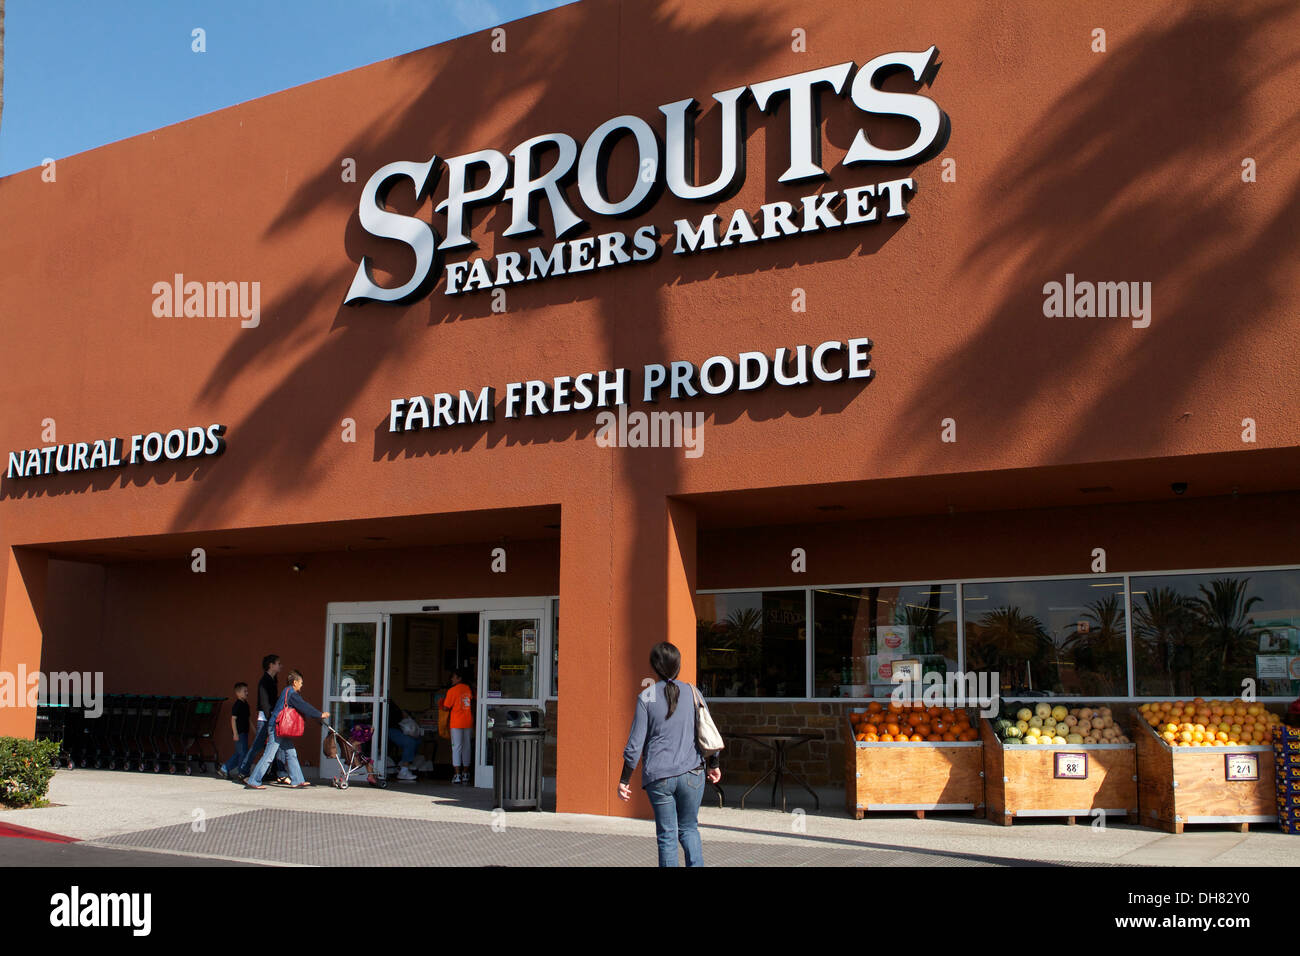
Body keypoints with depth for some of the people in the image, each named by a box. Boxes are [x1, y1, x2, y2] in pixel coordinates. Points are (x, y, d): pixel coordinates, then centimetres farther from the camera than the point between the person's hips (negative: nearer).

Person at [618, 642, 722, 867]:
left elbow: (635, 743, -5)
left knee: (667, 835, 8)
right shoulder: (692, 692, 2)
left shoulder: (646, 697, -4)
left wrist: (624, 780, 2)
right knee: (689, 829, 17)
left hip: (659, 776, -2)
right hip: (692, 773, 2)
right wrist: (713, 765, 22)